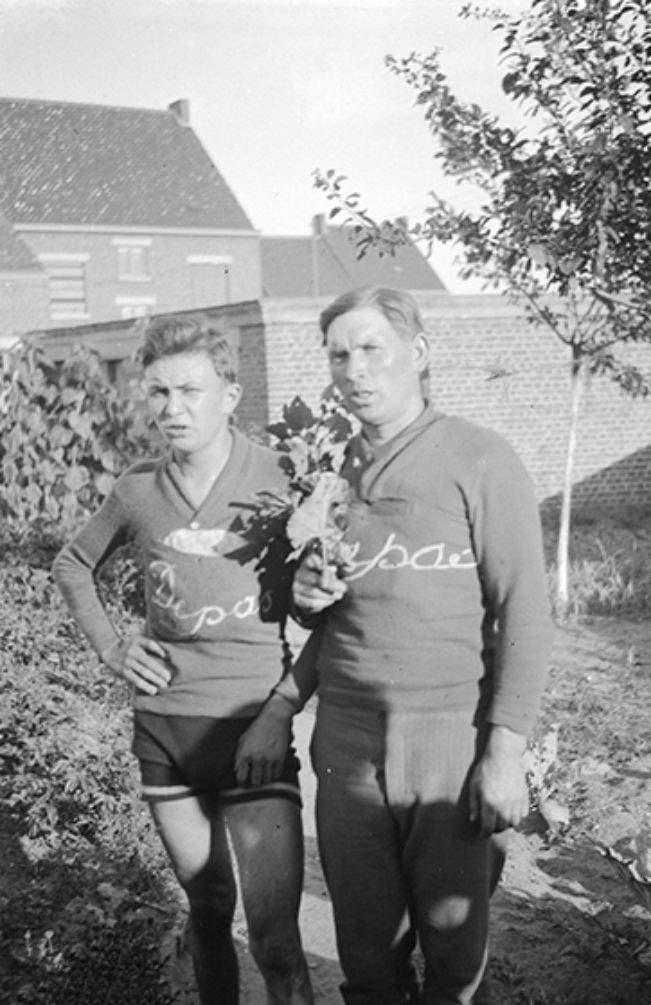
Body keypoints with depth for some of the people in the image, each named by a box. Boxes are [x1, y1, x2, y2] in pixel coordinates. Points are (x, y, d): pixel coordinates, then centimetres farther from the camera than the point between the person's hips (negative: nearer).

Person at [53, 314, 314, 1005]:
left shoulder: (278, 479, -9)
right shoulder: (138, 489, 1)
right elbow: (71, 565, 19)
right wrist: (109, 646, 7)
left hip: (253, 722, -3)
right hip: (162, 723, 4)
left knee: (275, 939, -8)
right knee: (206, 910, 18)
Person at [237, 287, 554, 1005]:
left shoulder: (479, 460, -4)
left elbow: (523, 612, -6)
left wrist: (504, 751, -11)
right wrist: (307, 596, 0)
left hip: (452, 737, -4)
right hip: (347, 740, 4)